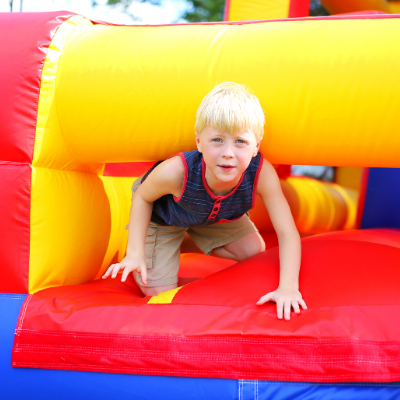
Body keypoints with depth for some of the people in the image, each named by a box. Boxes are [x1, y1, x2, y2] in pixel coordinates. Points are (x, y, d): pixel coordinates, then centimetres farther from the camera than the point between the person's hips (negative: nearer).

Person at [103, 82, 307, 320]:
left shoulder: (262, 173, -40)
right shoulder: (175, 172, -44)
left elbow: (288, 233, -35)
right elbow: (143, 197, -21)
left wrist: (288, 286, -49)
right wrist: (135, 253, -28)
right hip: (161, 216, -3)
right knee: (158, 293, -3)